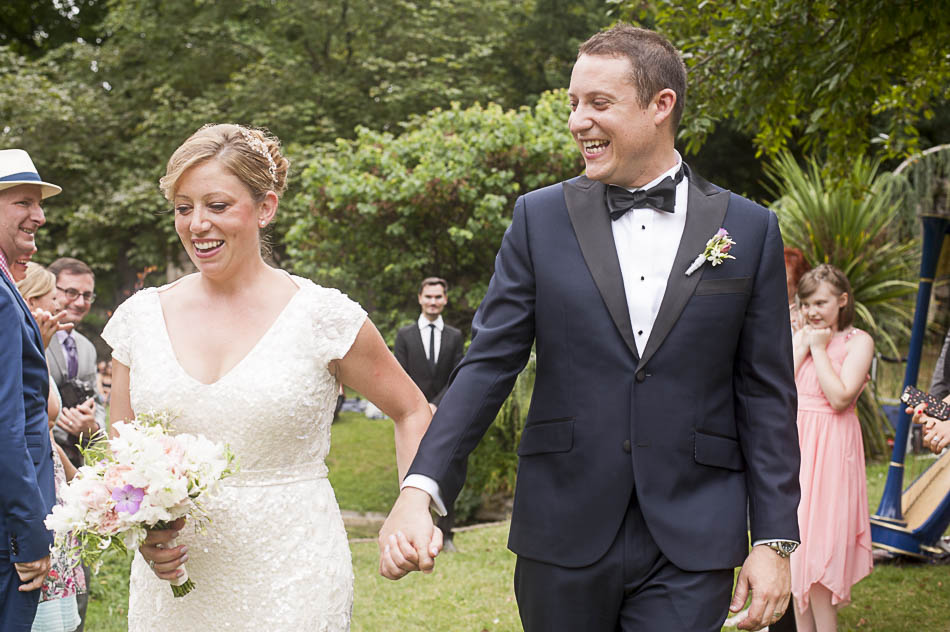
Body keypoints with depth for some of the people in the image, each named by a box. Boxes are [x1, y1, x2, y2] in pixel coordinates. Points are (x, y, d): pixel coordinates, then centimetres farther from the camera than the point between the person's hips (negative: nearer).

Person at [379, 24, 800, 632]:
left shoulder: (749, 229, 2)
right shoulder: (541, 218, 2)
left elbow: (766, 395, 3)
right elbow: (489, 364, -1)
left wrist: (774, 539, -1)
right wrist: (421, 488, -14)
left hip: (689, 549, -1)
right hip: (564, 536, 1)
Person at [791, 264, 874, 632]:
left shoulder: (858, 341, -4)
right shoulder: (799, 338, 12)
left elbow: (840, 398, -16)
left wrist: (819, 349, -10)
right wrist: (802, 348, -3)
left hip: (829, 450, -5)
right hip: (793, 445, 5)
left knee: (818, 547, -6)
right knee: (796, 547, 7)